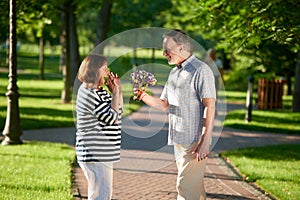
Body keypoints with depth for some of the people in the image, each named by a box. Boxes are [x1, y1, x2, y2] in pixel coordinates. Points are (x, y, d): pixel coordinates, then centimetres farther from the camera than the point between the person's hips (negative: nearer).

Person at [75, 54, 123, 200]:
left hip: (103, 153, 11)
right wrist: (116, 91, -12)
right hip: (95, 154, -11)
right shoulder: (88, 94, -17)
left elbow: (119, 112, 20)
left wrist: (117, 90, 9)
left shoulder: (99, 90, 14)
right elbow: (112, 117, -19)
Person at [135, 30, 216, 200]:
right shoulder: (174, 73, 16)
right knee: (195, 186, 15)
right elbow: (164, 104, 18)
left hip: (195, 141, -9)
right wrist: (144, 96, -2)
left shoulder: (201, 71, -11)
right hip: (179, 140, 9)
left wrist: (205, 142, -22)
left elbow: (209, 107, -16)